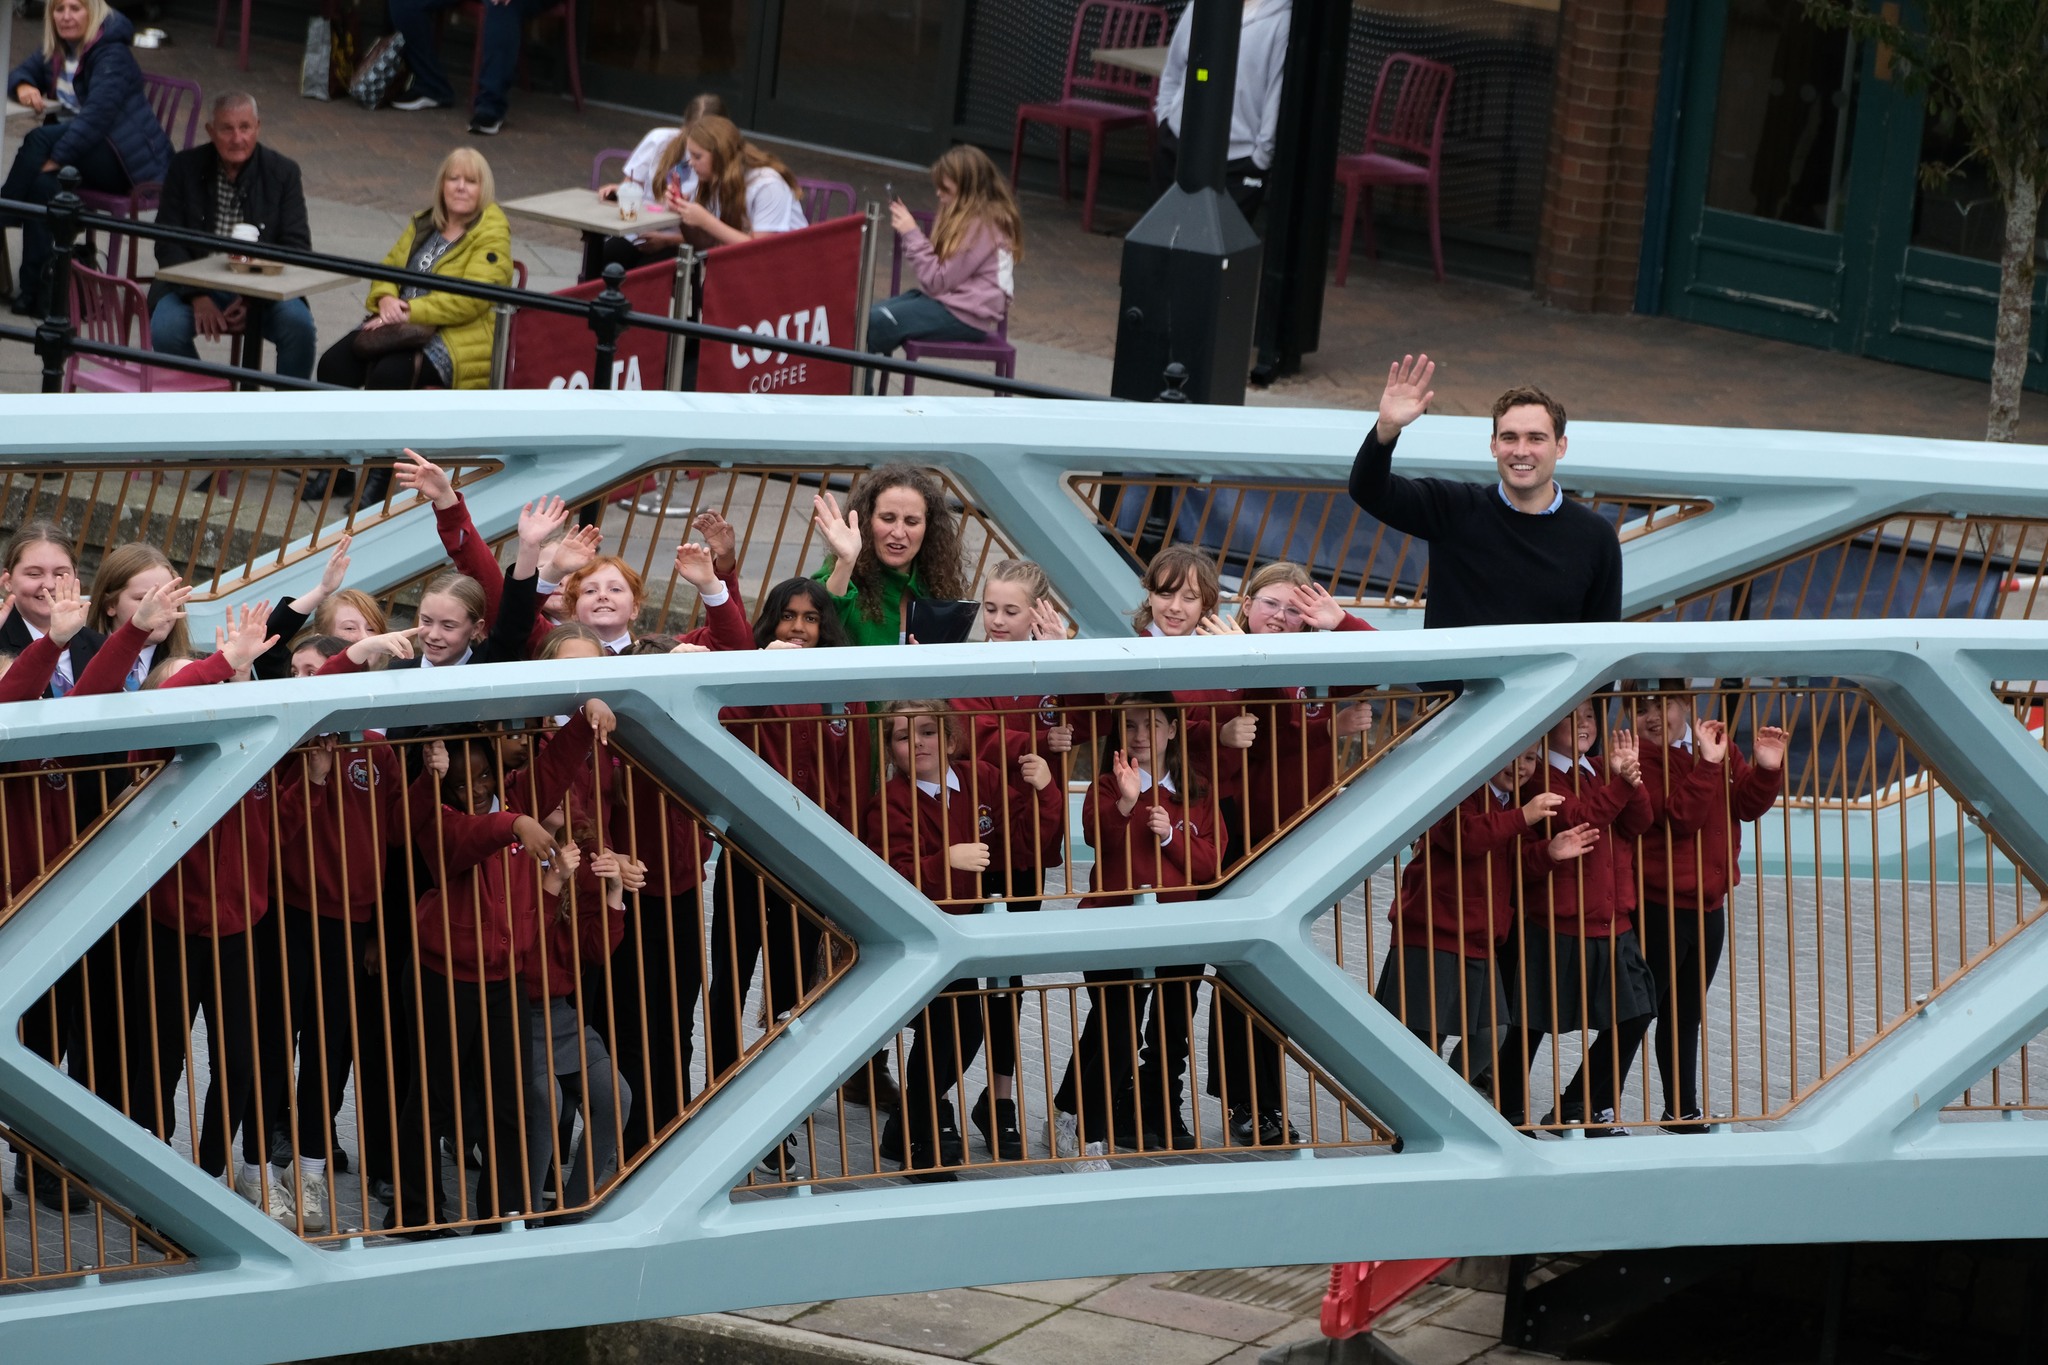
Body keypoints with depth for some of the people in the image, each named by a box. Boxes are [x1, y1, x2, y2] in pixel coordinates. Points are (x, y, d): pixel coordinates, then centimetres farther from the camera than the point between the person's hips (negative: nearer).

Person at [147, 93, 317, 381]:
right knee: (165, 331, -29)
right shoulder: (185, 168, 1)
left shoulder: (283, 172, 0)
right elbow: (168, 243, -2)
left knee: (299, 325, -30)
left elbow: (297, 246, -3)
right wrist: (198, 297, -19)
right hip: (194, 285, 0)